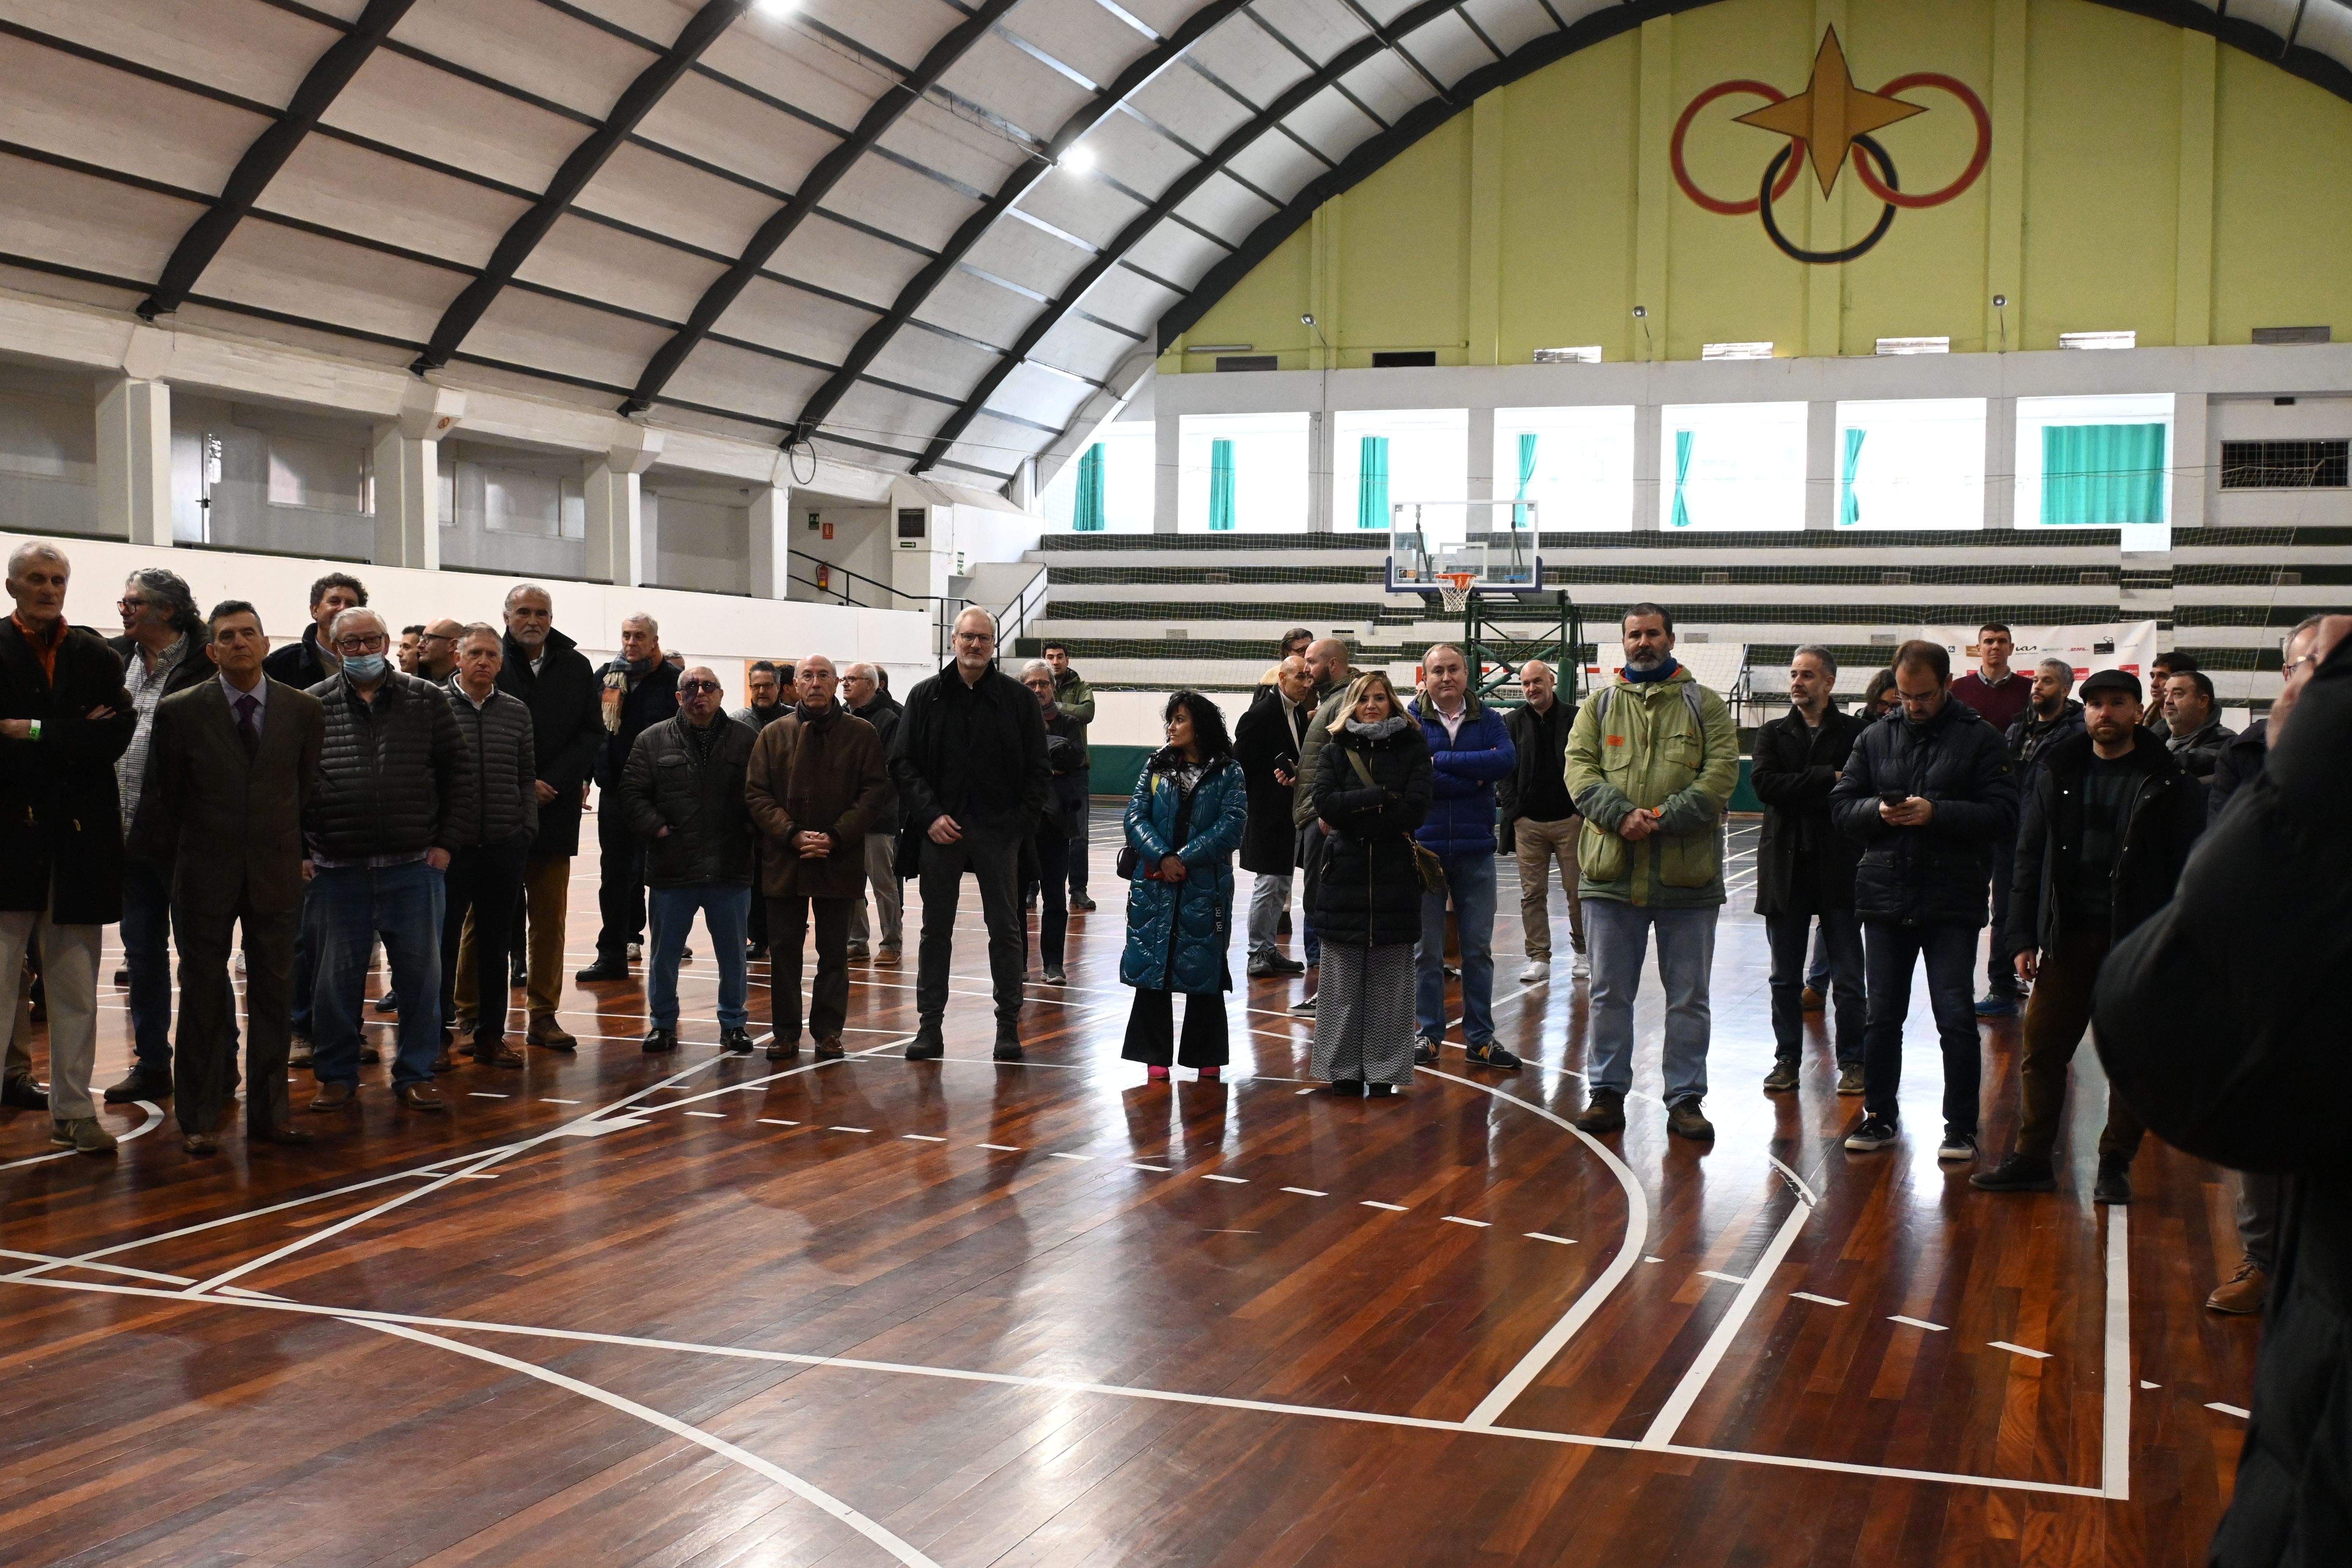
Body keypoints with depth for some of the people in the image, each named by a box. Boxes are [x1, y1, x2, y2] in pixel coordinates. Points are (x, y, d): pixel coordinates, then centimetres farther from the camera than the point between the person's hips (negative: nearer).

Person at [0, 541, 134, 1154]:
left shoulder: (95, 655, 9)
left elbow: (119, 732, -5)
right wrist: (75, 740, -13)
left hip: (78, 843, 3)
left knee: (76, 989, 9)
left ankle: (73, 1111, 17)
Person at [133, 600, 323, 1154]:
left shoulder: (303, 710, 2)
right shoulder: (179, 712, -3)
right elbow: (161, 798, 4)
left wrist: (298, 854, 9)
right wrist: (172, 867, 5)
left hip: (276, 875, 1)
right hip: (205, 876, -1)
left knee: (274, 994, 6)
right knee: (203, 997, 5)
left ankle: (269, 1110, 17)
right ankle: (199, 1119, 14)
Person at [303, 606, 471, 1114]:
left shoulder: (427, 700, 5)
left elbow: (458, 773, 6)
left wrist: (445, 842, 1)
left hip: (414, 867, 0)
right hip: (337, 870, 0)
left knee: (421, 974, 4)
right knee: (337, 977, 7)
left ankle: (416, 1075, 16)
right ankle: (338, 1077, 20)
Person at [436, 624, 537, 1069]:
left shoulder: (517, 712, 8)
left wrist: (529, 829, 5)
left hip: (504, 848, 3)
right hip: (451, 845, -3)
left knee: (495, 944, 10)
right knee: (442, 942, 2)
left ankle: (491, 1035, 18)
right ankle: (437, 1033, 12)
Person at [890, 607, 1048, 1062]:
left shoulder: (1018, 699, 2)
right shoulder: (926, 696, 4)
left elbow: (1038, 770, 3)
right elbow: (903, 764, 1)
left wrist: (1019, 821, -9)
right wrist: (930, 816, -10)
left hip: (998, 832, -1)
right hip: (940, 830, 1)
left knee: (1006, 930, 5)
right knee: (936, 930, 7)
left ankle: (1009, 1025, 13)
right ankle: (929, 1026, 14)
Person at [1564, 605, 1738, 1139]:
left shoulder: (1704, 705, 6)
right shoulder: (1599, 707, 11)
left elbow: (1721, 773, -5)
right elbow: (1580, 769, 0)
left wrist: (1665, 819, -17)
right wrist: (1620, 816, -17)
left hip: (1688, 875, -1)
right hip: (1613, 872, 1)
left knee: (1688, 997, 6)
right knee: (1609, 993, 8)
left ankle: (1685, 1099, 15)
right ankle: (1607, 1093, 19)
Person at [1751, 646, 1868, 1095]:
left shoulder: (1856, 733, 0)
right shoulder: (1773, 734, 10)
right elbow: (1765, 785, -8)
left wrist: (1799, 794, -14)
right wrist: (1828, 780, -13)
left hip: (1839, 871, -3)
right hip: (1786, 870, 3)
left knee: (1848, 978, 2)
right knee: (1786, 978, 9)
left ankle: (1852, 1062, 13)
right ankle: (1787, 1060, 18)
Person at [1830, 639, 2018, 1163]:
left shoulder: (1980, 739, -1)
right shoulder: (1877, 737, 9)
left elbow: (2003, 815, -9)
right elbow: (1841, 804, 9)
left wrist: (1936, 813, -20)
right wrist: (1878, 810, -12)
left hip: (1952, 902, -3)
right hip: (1885, 897, 3)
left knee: (1955, 1017, -1)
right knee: (1882, 1015, 10)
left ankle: (1961, 1125, 10)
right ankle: (1879, 1116, 24)